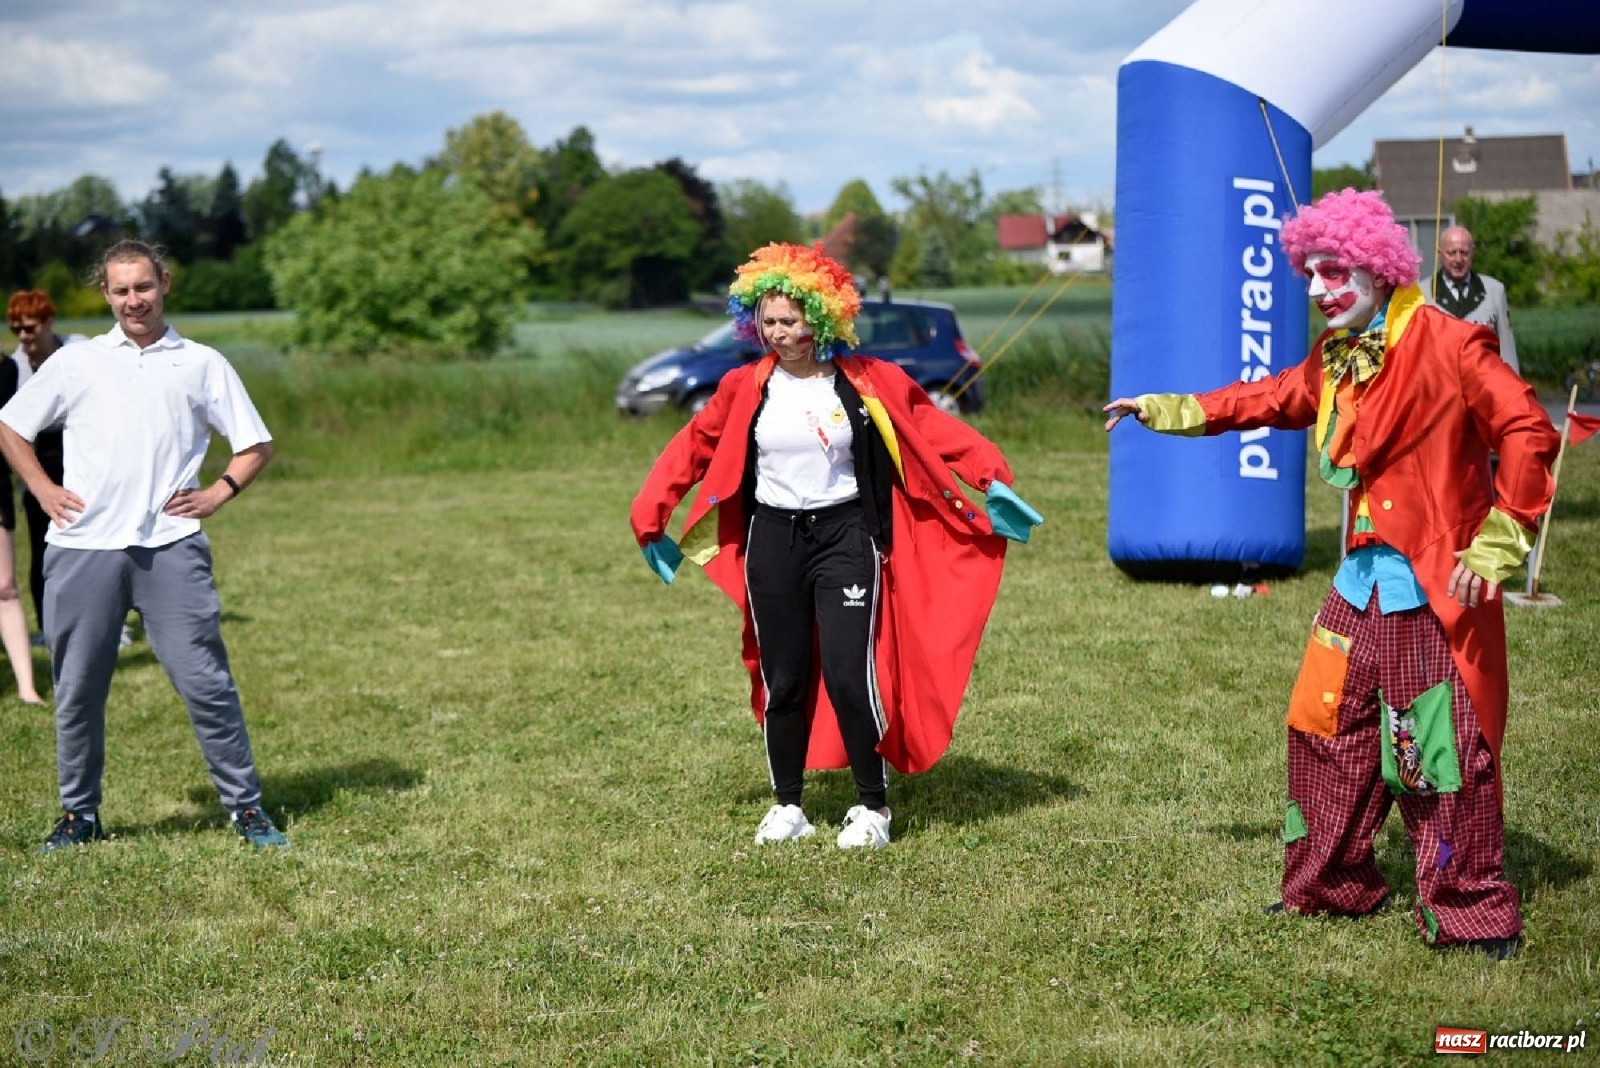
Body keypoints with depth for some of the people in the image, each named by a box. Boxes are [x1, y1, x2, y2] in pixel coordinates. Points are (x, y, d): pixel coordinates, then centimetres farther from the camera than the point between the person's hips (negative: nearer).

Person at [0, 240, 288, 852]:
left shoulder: (202, 364, 10)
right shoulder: (74, 362, 12)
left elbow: (256, 445, 14)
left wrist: (218, 493, 0)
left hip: (170, 548, -1)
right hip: (83, 548, 2)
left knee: (204, 681, -6)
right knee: (77, 689, 6)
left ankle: (246, 807, 2)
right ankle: (79, 814, 18)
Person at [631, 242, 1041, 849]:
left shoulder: (868, 383, -5)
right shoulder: (746, 389, 1)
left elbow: (934, 432, -5)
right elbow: (694, 448, 10)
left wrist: (992, 482, -13)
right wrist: (652, 517, 12)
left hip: (844, 534, -2)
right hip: (772, 541, 3)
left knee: (850, 674, -11)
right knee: (783, 680, 7)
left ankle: (873, 808, 2)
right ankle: (787, 807, 20)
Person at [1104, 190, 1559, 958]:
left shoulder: (1447, 345, -14)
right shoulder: (1335, 358, 11)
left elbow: (1528, 434, -18)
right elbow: (1273, 400, 28)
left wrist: (1497, 546, -18)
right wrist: (1166, 411, 29)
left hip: (1437, 588, -8)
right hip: (1362, 583, 8)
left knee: (1444, 749, -5)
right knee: (1325, 729, 13)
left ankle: (1472, 914, 7)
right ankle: (1329, 885, 28)